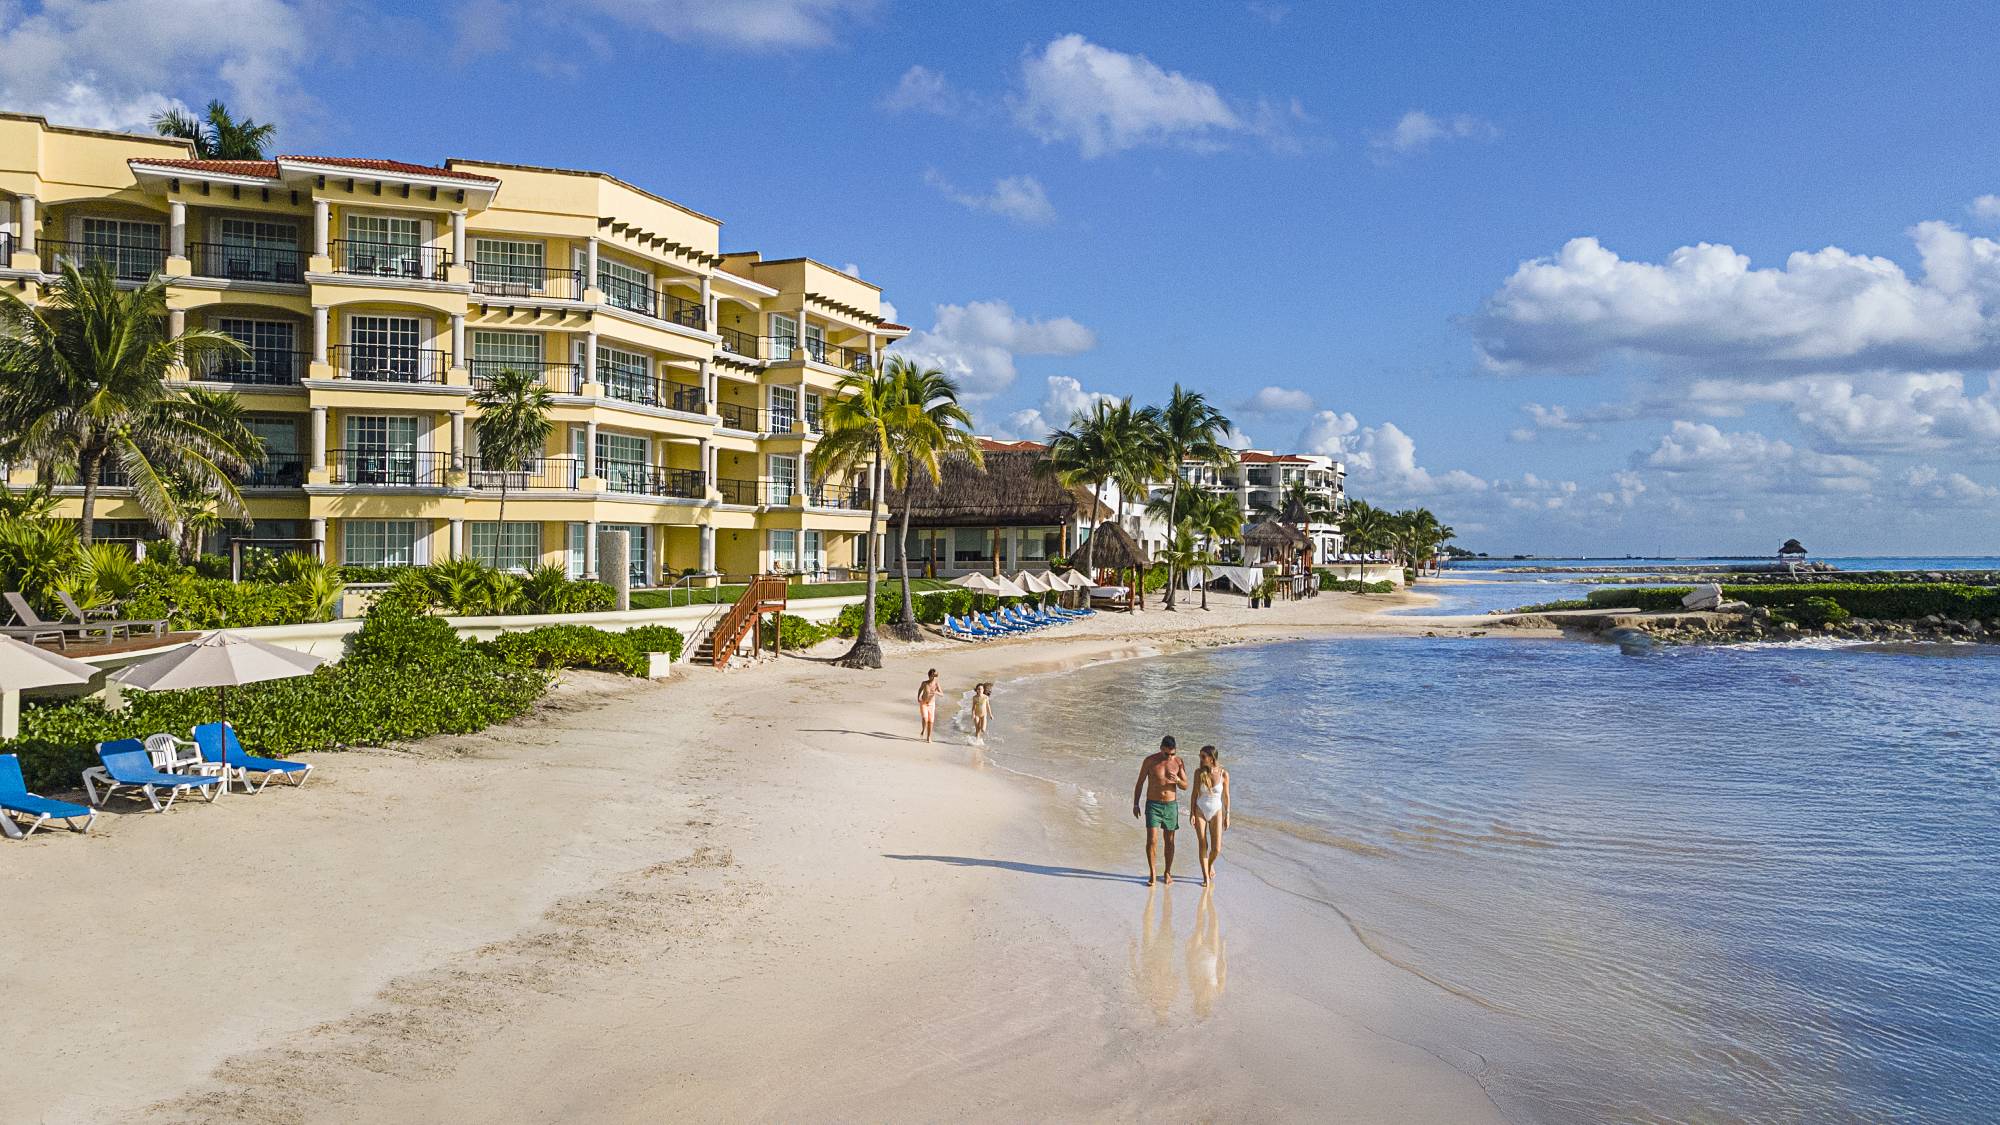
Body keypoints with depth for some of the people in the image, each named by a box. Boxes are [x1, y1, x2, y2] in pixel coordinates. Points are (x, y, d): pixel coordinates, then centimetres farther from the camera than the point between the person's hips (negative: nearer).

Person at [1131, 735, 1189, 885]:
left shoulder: (1179, 762, -3)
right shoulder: (1150, 760, -8)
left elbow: (1185, 786, 2)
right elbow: (1140, 783, 1)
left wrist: (1177, 780, -20)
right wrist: (1135, 804, -2)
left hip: (1171, 805, 2)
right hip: (1153, 805, -2)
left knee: (1169, 840, 9)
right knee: (1152, 840, -10)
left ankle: (1167, 873, 22)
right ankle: (1153, 874, 0)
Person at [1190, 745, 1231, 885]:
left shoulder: (1224, 774, -10)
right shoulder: (1199, 773, -9)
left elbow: (1226, 796, 0)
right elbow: (1194, 793, -1)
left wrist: (1227, 816, 2)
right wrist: (1192, 813, -4)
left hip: (1216, 812, 0)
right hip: (1200, 811, 0)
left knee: (1216, 849, -4)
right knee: (1203, 846, 0)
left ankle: (1210, 864, 30)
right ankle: (1206, 877, 14)